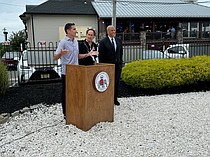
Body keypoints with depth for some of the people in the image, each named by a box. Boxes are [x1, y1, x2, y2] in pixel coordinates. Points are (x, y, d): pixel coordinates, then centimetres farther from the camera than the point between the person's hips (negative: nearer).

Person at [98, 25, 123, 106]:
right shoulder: (103, 42, -6)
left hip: (117, 65, 4)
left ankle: (115, 99, 19)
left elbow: (121, 53, 15)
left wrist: (120, 62, 10)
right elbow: (101, 55, -6)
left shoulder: (119, 41, 9)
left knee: (116, 83, 8)